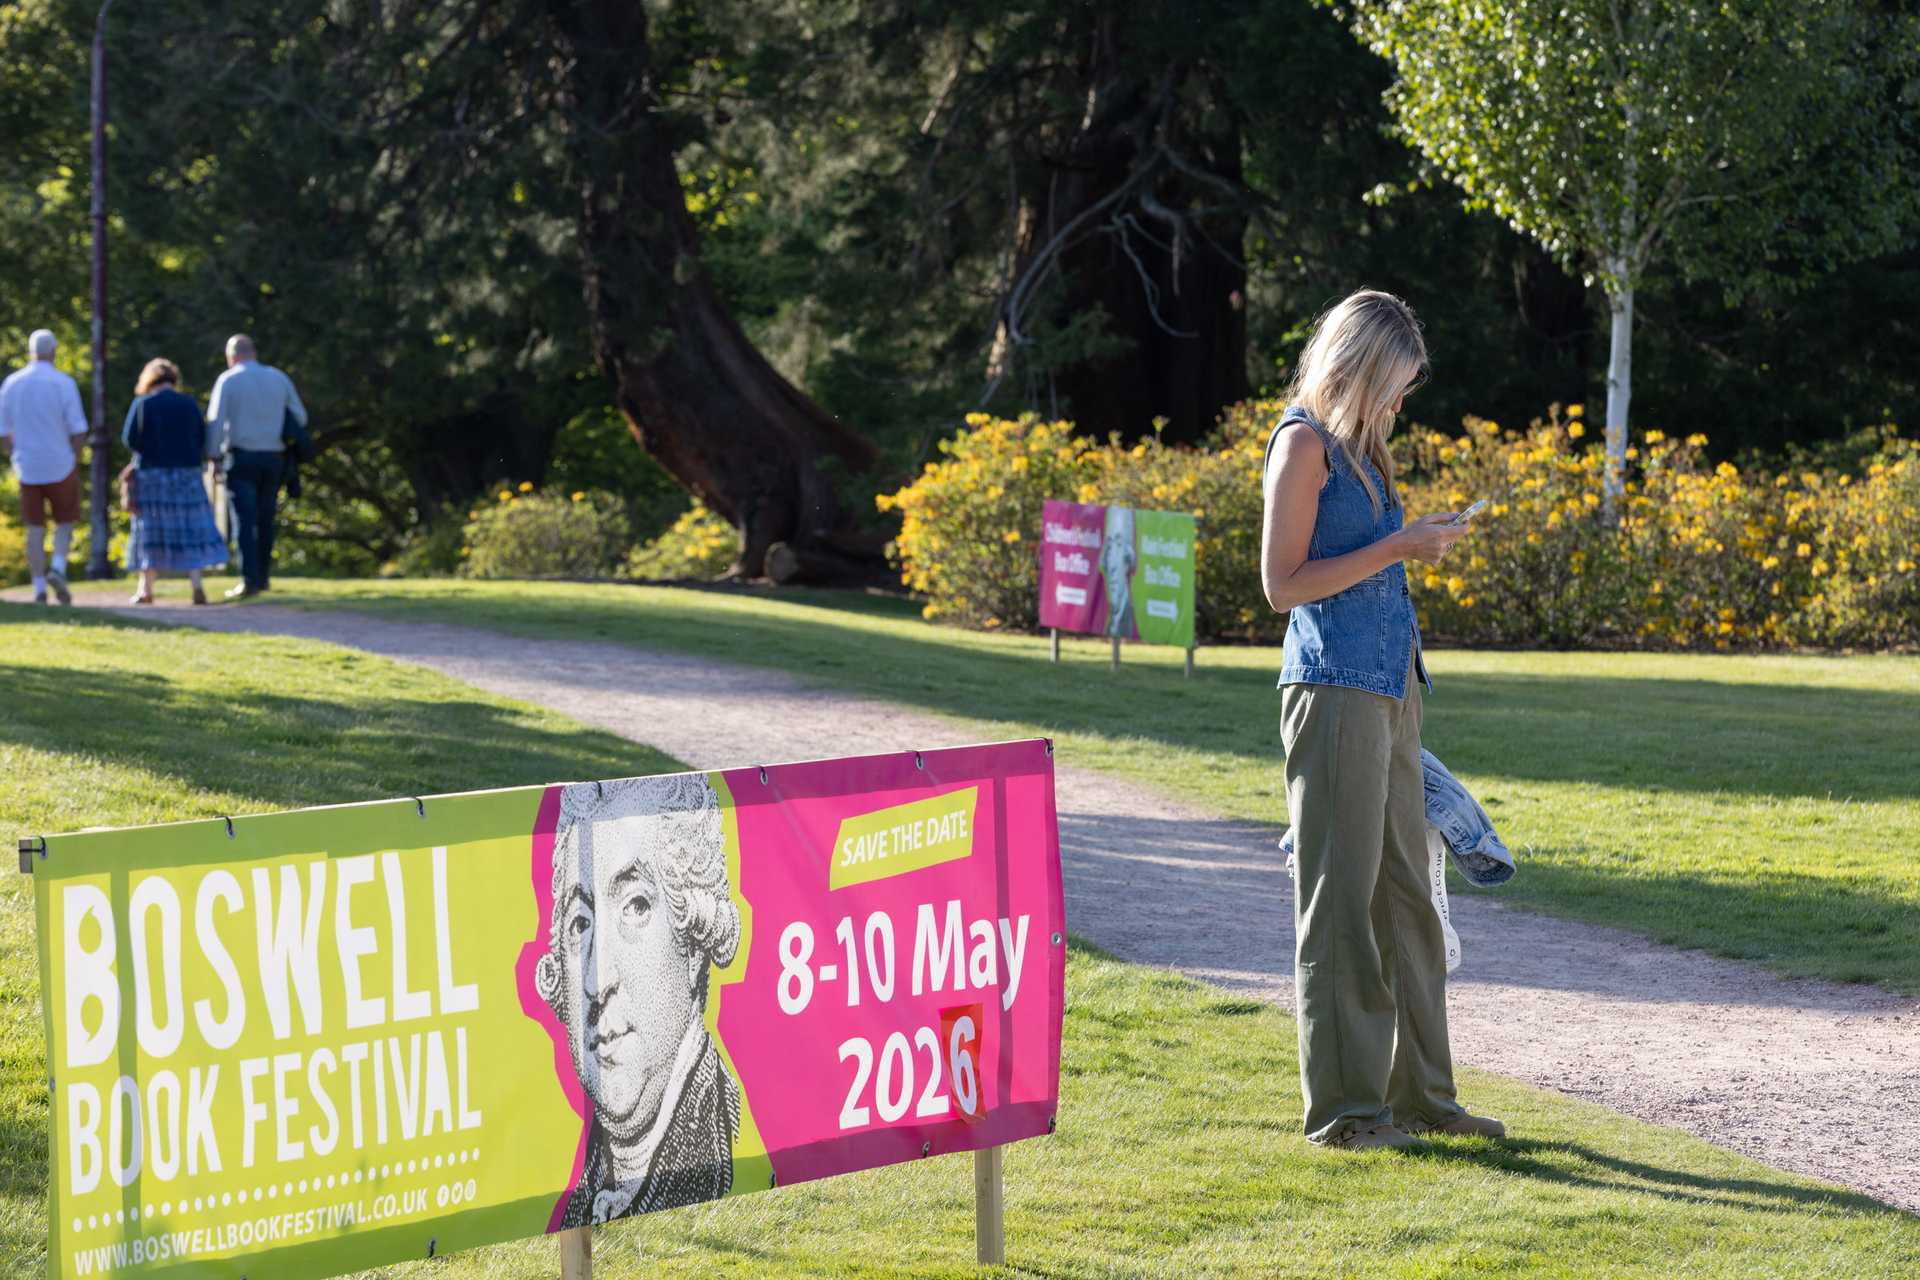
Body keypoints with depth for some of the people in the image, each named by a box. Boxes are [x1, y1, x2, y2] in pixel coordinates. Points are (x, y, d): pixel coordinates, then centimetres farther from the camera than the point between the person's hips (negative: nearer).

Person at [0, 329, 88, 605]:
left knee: (35, 529, 8)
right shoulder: (63, 383, -8)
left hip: (27, 468, 2)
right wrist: (75, 463, 3)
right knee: (64, 523, 13)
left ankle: (39, 589, 2)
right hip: (60, 466, -2)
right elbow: (78, 429, -10)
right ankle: (58, 568, -12)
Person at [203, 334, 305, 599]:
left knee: (244, 520, -5)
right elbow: (299, 417, 11)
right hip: (273, 457, 4)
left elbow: (216, 422, -8)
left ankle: (249, 580, -13)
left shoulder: (228, 381, -4)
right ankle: (263, 575, 19)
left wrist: (213, 455, -1)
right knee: (265, 519, 14)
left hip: (241, 457, -4)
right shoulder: (278, 378, 8)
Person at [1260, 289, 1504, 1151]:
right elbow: (1284, 584, -14)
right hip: (1335, 691, -9)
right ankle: (1342, 1105, -1)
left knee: (1404, 892, 10)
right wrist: (1396, 550, -13)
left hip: (1389, 688, 9)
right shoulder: (1305, 444, -9)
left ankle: (1419, 1090, 15)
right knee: (1341, 897, -5)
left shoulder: (1354, 447, 18)